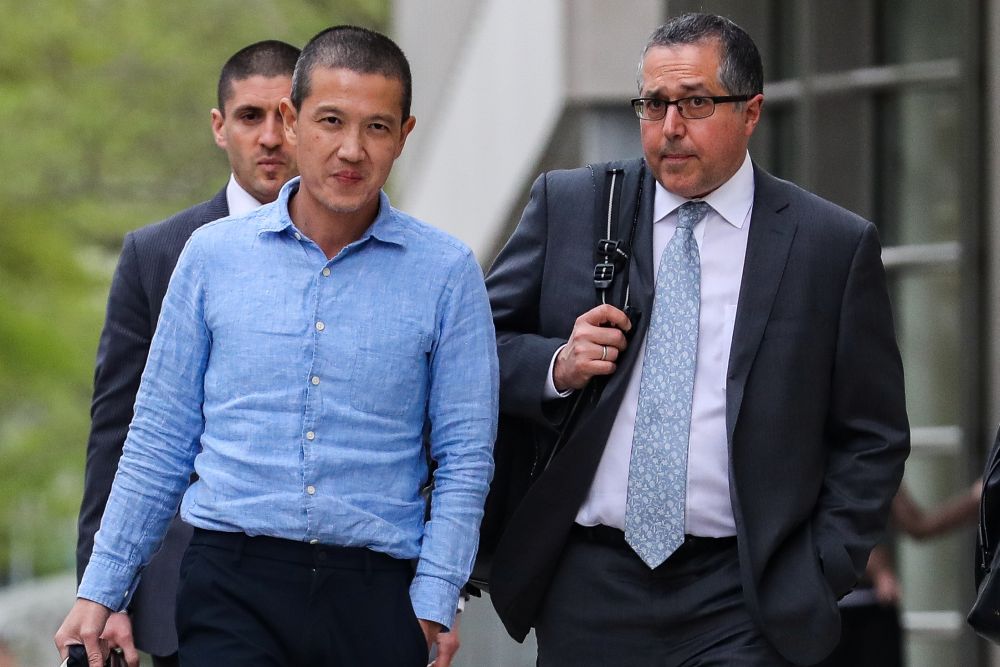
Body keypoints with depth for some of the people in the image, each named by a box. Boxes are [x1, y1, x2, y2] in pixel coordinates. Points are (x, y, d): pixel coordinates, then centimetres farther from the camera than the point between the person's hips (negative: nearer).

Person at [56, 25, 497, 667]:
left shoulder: (446, 271, 4)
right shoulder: (213, 253, 7)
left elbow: (464, 459, 4)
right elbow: (159, 441, 12)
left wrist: (432, 610, -6)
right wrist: (100, 592, 9)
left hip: (376, 595, 0)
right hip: (233, 584, 0)